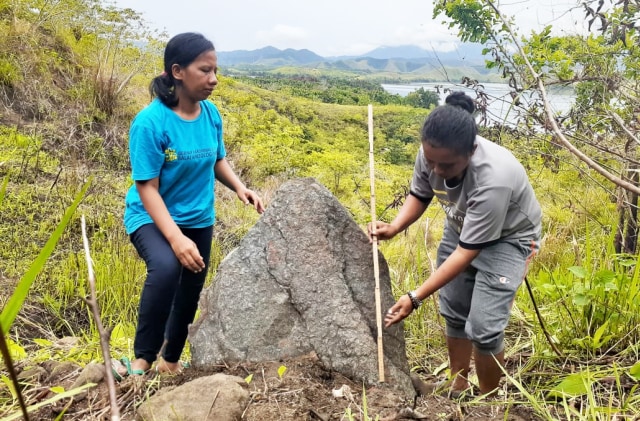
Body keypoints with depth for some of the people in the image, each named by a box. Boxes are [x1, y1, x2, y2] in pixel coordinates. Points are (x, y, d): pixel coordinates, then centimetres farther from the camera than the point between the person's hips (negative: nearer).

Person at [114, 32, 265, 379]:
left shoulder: (211, 113, -8)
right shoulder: (150, 122, -24)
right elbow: (147, 188, -24)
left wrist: (240, 187, -11)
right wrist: (175, 238, -35)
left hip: (198, 219, 6)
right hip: (151, 218, -6)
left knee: (190, 291, 16)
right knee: (166, 268, -35)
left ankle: (170, 360, 41)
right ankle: (143, 359, -15)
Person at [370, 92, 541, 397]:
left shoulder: (493, 179, -41)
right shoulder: (432, 154, -25)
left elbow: (467, 252, -34)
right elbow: (419, 196, -3)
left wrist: (415, 298, -33)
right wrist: (394, 227, -23)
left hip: (506, 239, -5)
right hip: (460, 229, 6)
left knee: (483, 328, -11)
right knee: (453, 313, 13)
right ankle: (457, 386, 35)